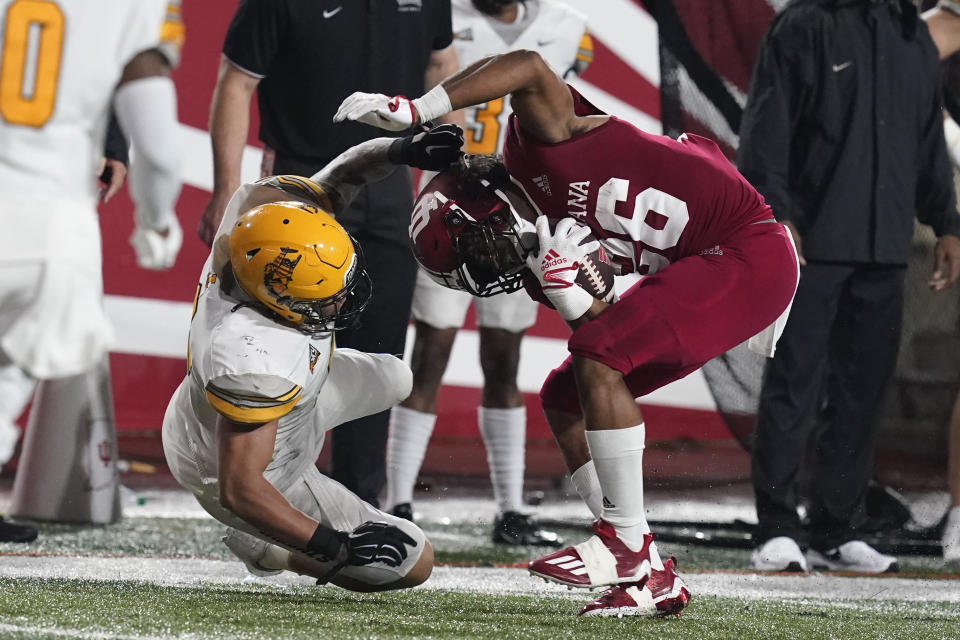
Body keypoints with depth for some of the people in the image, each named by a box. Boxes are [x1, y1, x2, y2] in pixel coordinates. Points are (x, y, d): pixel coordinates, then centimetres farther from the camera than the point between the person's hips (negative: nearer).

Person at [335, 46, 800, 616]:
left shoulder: (539, 145, -11)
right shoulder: (551, 233, 9)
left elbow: (530, 68, -30)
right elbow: (601, 327, 5)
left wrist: (414, 110, -31)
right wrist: (563, 288, -15)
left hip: (751, 253, -10)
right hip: (704, 269, 10)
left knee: (598, 363, -19)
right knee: (565, 400, 8)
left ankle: (628, 545, -12)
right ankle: (652, 579, 9)